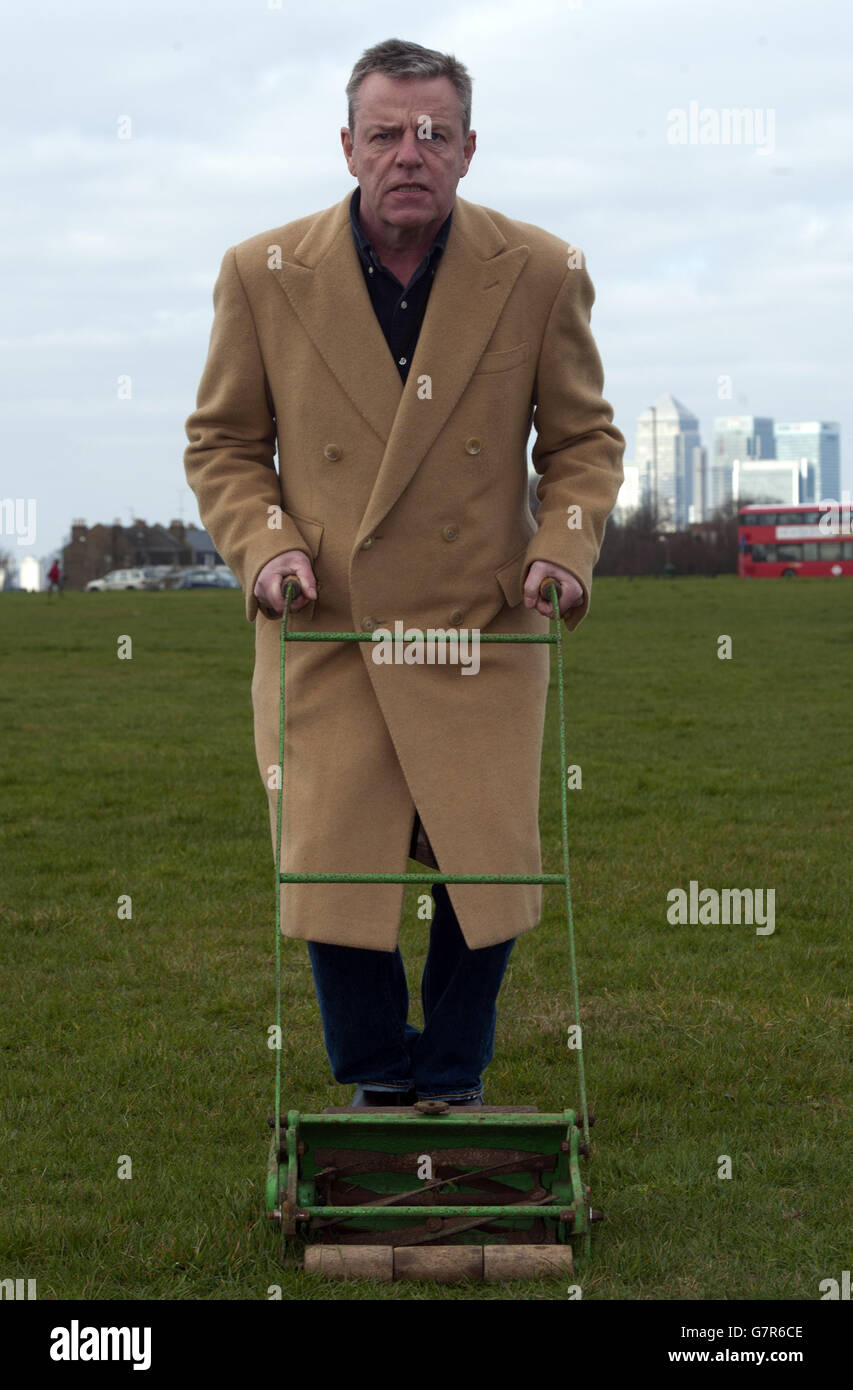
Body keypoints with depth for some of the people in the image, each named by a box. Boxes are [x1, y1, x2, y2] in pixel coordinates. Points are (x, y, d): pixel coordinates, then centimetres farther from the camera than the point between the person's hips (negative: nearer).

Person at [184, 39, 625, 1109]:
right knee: (329, 870, 1)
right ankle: (375, 1088, 24)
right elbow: (221, 442, 7)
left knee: (487, 871, 3)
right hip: (324, 632, 0)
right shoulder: (263, 274, -4)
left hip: (483, 632, 0)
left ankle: (453, 1085, 27)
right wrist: (263, 543, -10)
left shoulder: (540, 274, -3)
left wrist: (563, 547, -9)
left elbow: (585, 438, 8)